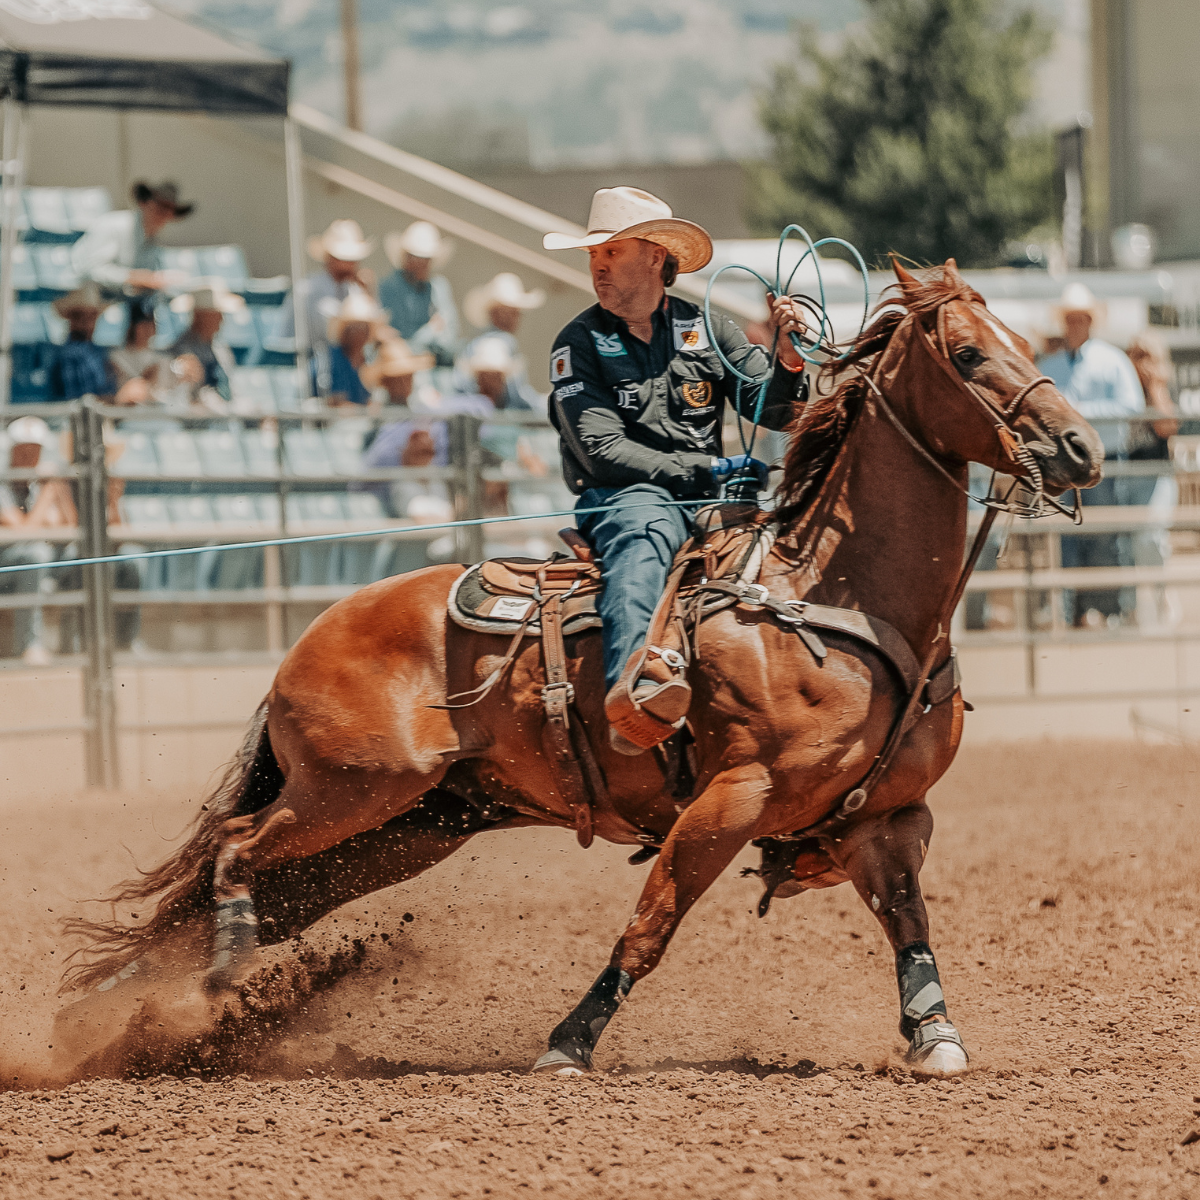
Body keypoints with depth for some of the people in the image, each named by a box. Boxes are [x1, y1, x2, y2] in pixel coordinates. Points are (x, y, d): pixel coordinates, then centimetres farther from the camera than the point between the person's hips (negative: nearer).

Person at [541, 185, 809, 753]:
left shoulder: (706, 328, 15)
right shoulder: (580, 343, 4)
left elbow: (773, 410, 8)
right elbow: (602, 451, -8)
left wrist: (790, 359, -14)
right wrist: (705, 469, -16)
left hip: (709, 500, 5)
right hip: (621, 496, -5)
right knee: (645, 529, -40)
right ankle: (633, 689, -68)